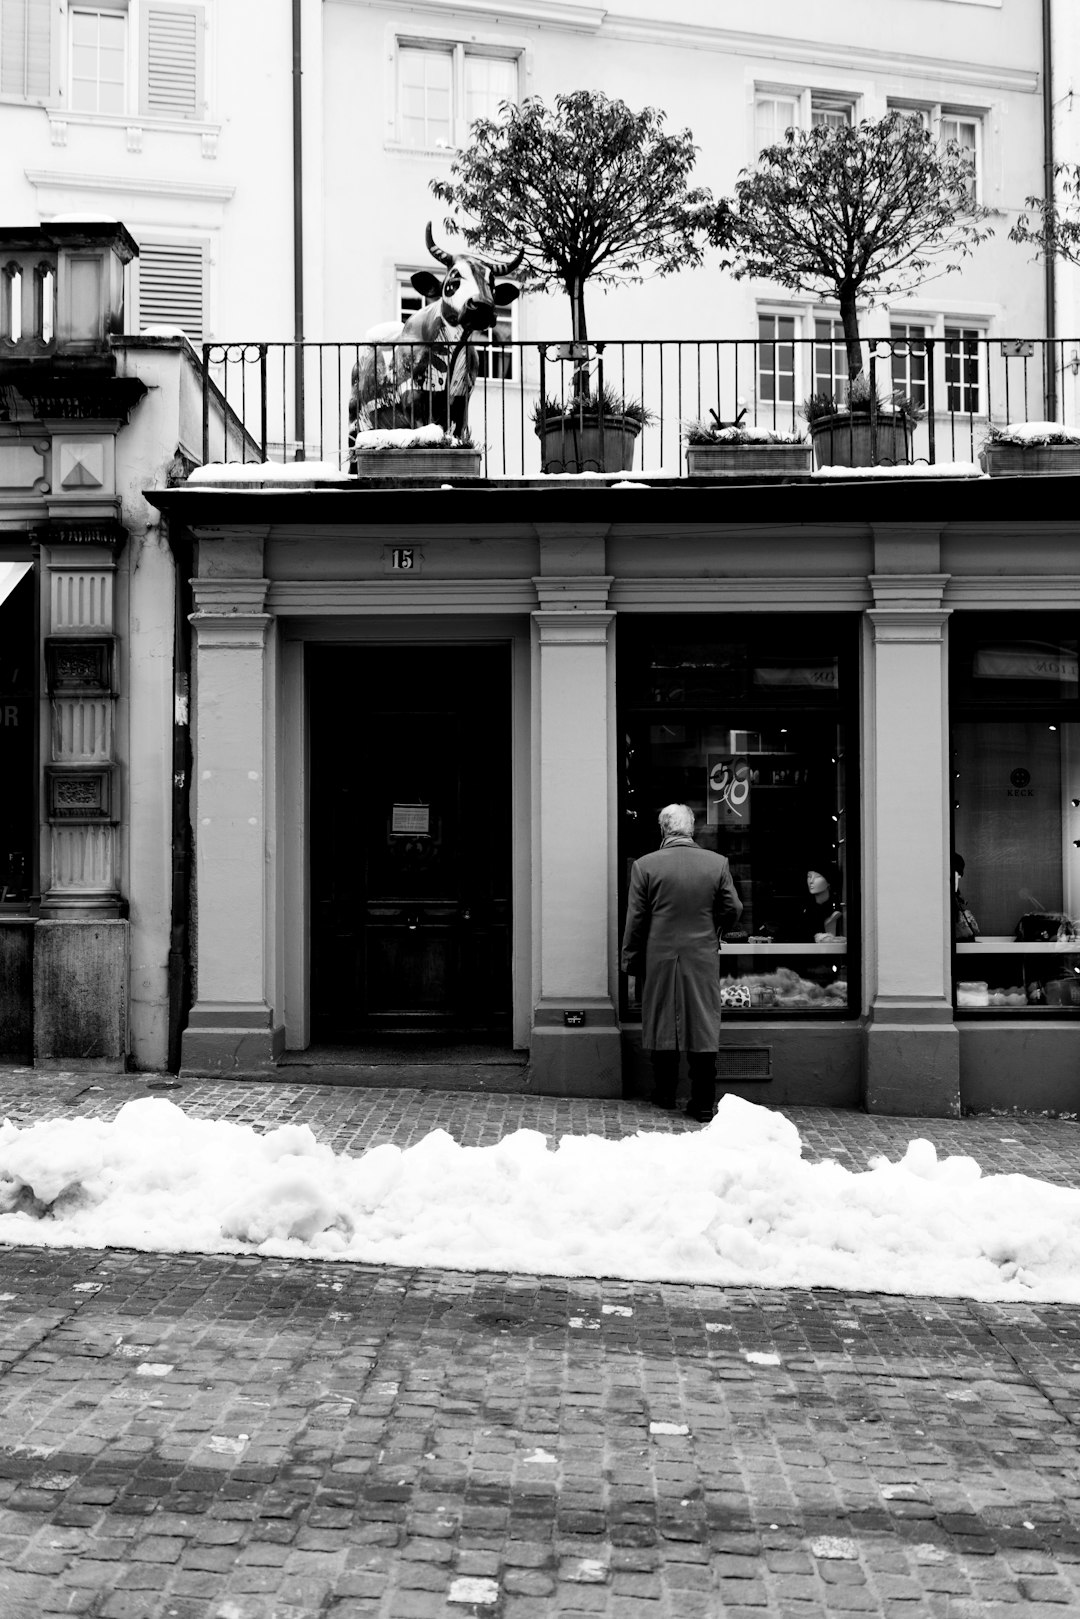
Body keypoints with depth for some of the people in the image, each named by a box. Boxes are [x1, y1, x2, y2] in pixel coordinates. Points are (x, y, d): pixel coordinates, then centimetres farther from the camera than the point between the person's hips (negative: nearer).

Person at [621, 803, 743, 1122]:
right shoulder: (717, 863, -4)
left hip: (659, 959, 0)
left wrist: (631, 963, 5)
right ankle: (704, 1104, 5)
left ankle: (665, 1094, 21)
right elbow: (733, 910, 2)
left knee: (661, 1025, 12)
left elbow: (635, 920, -4)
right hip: (703, 960, 1)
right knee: (703, 1028, 4)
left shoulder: (644, 866, -7)